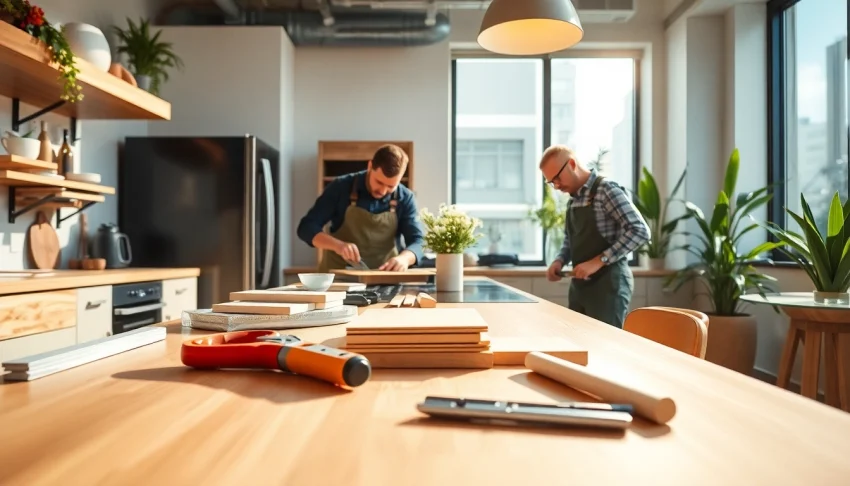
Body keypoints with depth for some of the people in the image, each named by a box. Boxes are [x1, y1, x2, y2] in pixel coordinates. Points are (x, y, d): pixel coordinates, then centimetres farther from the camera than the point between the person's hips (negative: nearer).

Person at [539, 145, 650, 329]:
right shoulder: (573, 199, 12)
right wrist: (559, 261, 2)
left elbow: (640, 231, -20)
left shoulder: (606, 190, -12)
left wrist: (599, 261, -24)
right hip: (579, 284, 8)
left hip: (607, 283, -8)